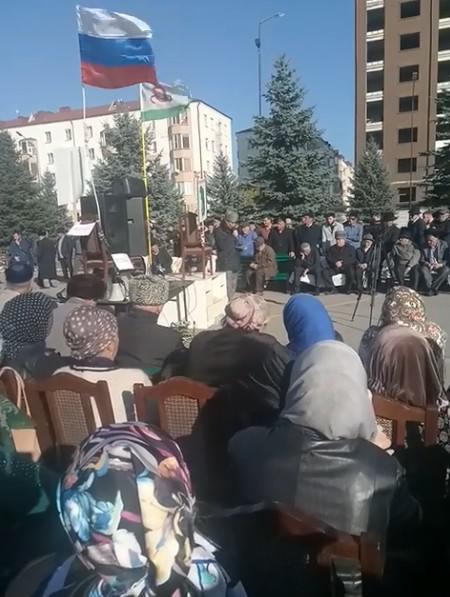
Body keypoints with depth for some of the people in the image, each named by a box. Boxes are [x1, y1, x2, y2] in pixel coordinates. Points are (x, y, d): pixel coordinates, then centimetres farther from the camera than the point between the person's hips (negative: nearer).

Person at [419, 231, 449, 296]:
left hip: (440, 266, -1)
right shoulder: (424, 247, 1)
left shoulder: (443, 245, -3)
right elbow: (421, 260, 2)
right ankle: (430, 288, -36)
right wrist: (428, 264, -19)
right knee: (423, 269, -33)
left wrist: (440, 265, -24)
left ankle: (433, 288, -31)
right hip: (428, 266, 1)